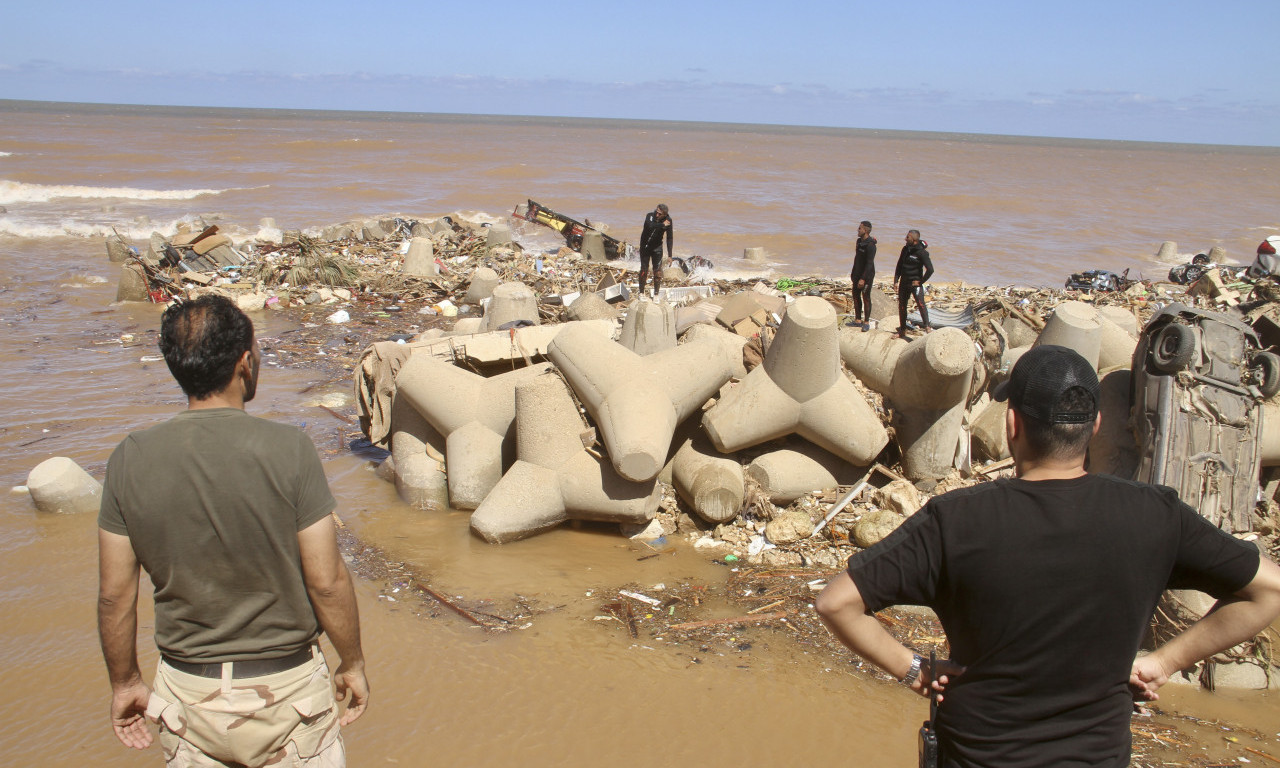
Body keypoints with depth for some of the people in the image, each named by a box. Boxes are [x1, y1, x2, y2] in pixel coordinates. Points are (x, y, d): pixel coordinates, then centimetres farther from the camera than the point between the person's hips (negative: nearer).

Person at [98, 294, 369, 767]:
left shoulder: (130, 460, -9)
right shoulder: (287, 450, -18)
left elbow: (115, 595, -3)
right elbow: (327, 582, -14)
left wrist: (124, 683, 12)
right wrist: (352, 664, 1)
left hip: (188, 693, 3)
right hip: (285, 689, -2)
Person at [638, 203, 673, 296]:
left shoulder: (668, 221, -13)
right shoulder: (650, 216, -17)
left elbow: (669, 238, -9)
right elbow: (649, 225, -40)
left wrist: (670, 255, -11)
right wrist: (662, 225, -35)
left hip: (657, 247, 1)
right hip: (645, 246, -1)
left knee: (658, 271, -3)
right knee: (644, 270, 2)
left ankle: (656, 293, 8)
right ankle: (641, 292, 14)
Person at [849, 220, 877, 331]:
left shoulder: (870, 245, -21)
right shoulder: (859, 241, 7)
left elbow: (869, 263, -23)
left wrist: (863, 279, -26)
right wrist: (853, 273, 18)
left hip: (867, 276, -9)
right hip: (858, 274, 9)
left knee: (866, 298, -1)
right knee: (856, 296, 13)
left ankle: (866, 322, 8)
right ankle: (858, 320, 24)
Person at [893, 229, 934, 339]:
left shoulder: (921, 252, -13)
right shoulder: (905, 249, 7)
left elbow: (930, 269, -17)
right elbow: (899, 266, 15)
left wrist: (920, 281, -12)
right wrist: (896, 281, 8)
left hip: (915, 283, -7)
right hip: (904, 283, 7)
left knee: (920, 303, -23)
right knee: (901, 306, 11)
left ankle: (927, 327, -29)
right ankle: (902, 331, 22)